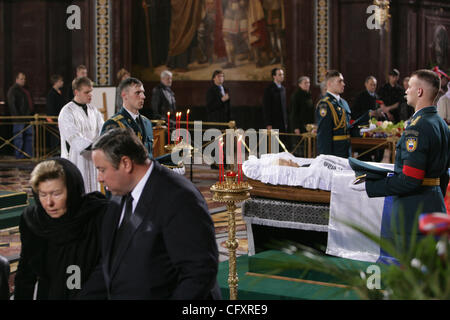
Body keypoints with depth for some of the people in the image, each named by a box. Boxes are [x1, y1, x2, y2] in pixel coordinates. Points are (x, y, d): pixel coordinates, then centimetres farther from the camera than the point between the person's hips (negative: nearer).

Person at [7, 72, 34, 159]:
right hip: (19, 117, -9)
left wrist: (32, 113, 16)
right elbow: (11, 103, -14)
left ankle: (28, 155, 14)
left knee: (29, 135, 9)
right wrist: (16, 115, -20)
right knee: (18, 137, -4)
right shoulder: (13, 90, -6)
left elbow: (30, 102, 25)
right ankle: (19, 156, 0)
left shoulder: (25, 89, 20)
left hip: (28, 116, 9)